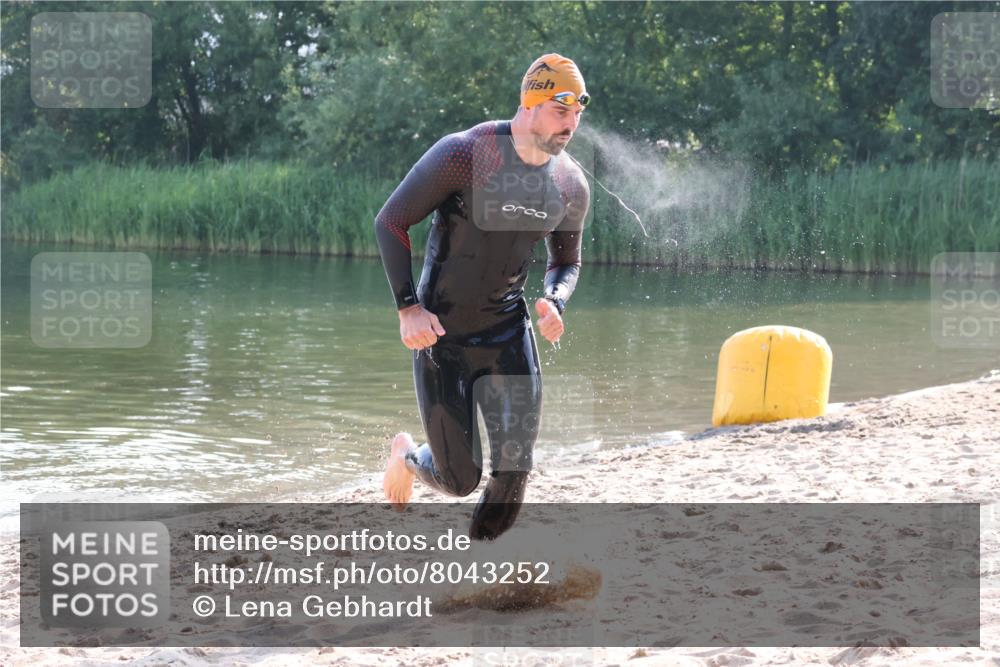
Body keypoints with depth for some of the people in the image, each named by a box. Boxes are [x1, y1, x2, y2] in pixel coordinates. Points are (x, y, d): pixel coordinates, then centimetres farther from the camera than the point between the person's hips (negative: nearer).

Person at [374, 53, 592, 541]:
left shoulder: (571, 187, -1)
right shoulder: (464, 154, -18)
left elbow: (566, 261, 16)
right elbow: (390, 222, -10)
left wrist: (554, 303, -8)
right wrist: (408, 308, -17)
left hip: (508, 333, 4)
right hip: (441, 333, -4)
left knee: (514, 468, -9)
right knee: (460, 479, 0)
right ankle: (407, 456, 38)